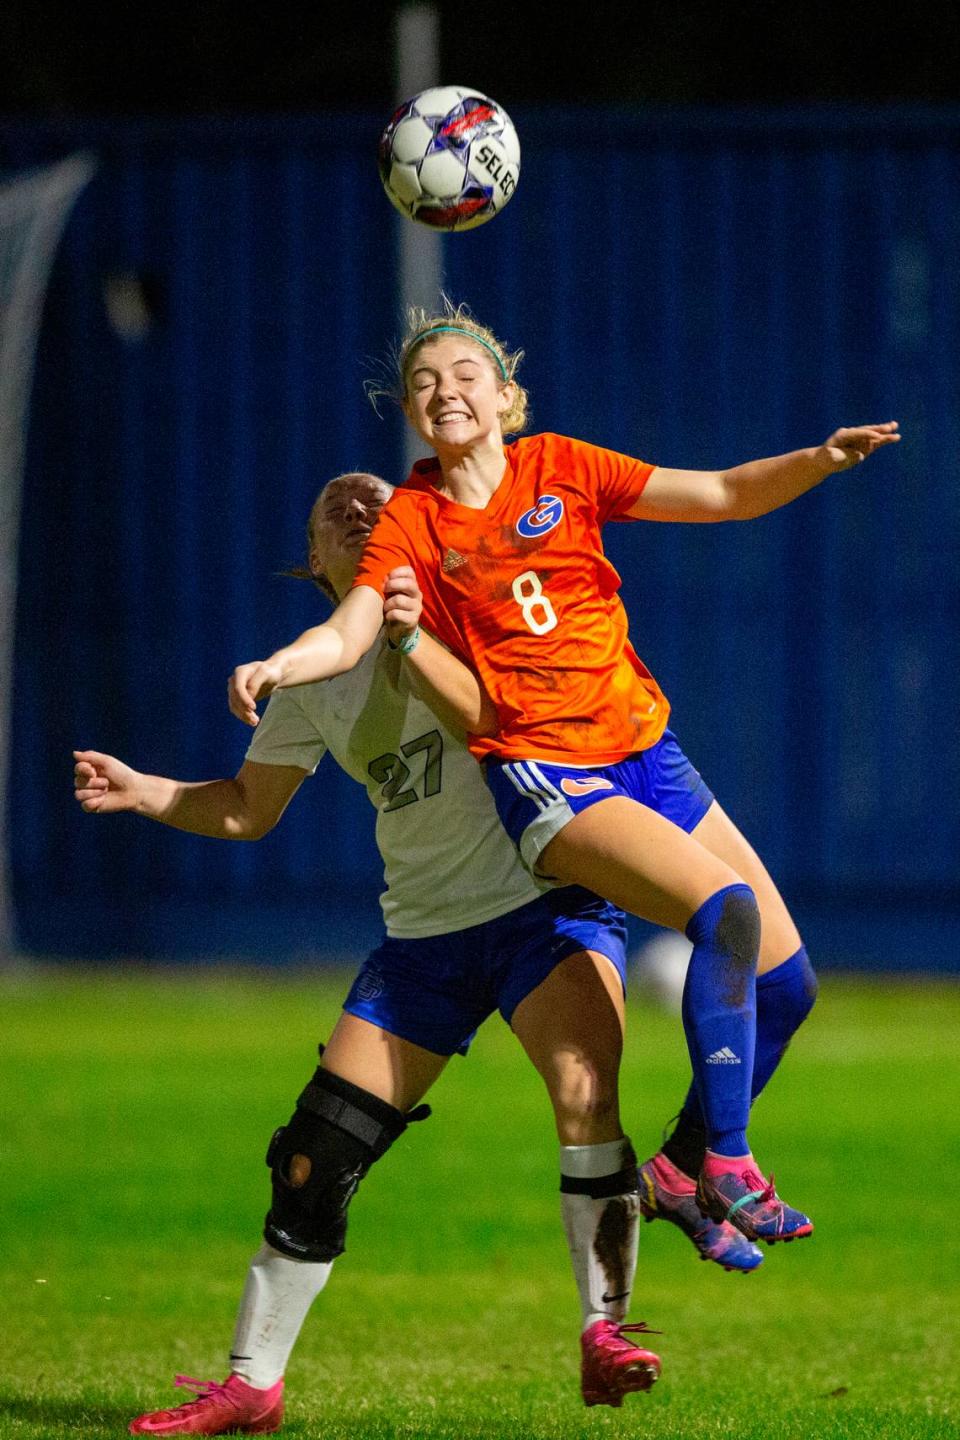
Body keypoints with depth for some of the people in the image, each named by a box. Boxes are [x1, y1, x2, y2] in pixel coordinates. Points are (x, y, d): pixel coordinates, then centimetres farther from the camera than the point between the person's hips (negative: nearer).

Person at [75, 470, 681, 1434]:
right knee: (315, 1157, -2)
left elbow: (497, 721, -22)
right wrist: (141, 793, 1)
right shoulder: (313, 676, 8)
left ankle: (605, 1335, -19)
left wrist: (412, 642, -37)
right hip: (425, 935, 4)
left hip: (546, 902, -4)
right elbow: (247, 808, 18)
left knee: (584, 1094, -29)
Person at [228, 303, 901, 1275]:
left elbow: (723, 495, 6)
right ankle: (725, 1165, -18)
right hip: (541, 776, -5)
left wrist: (821, 460, -10)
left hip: (644, 752, 5)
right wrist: (275, 666, -32)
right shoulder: (412, 521, 1)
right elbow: (347, 634, -11)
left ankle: (679, 1169, 23)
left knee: (785, 980, 4)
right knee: (725, 909, -28)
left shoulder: (561, 468, 8)